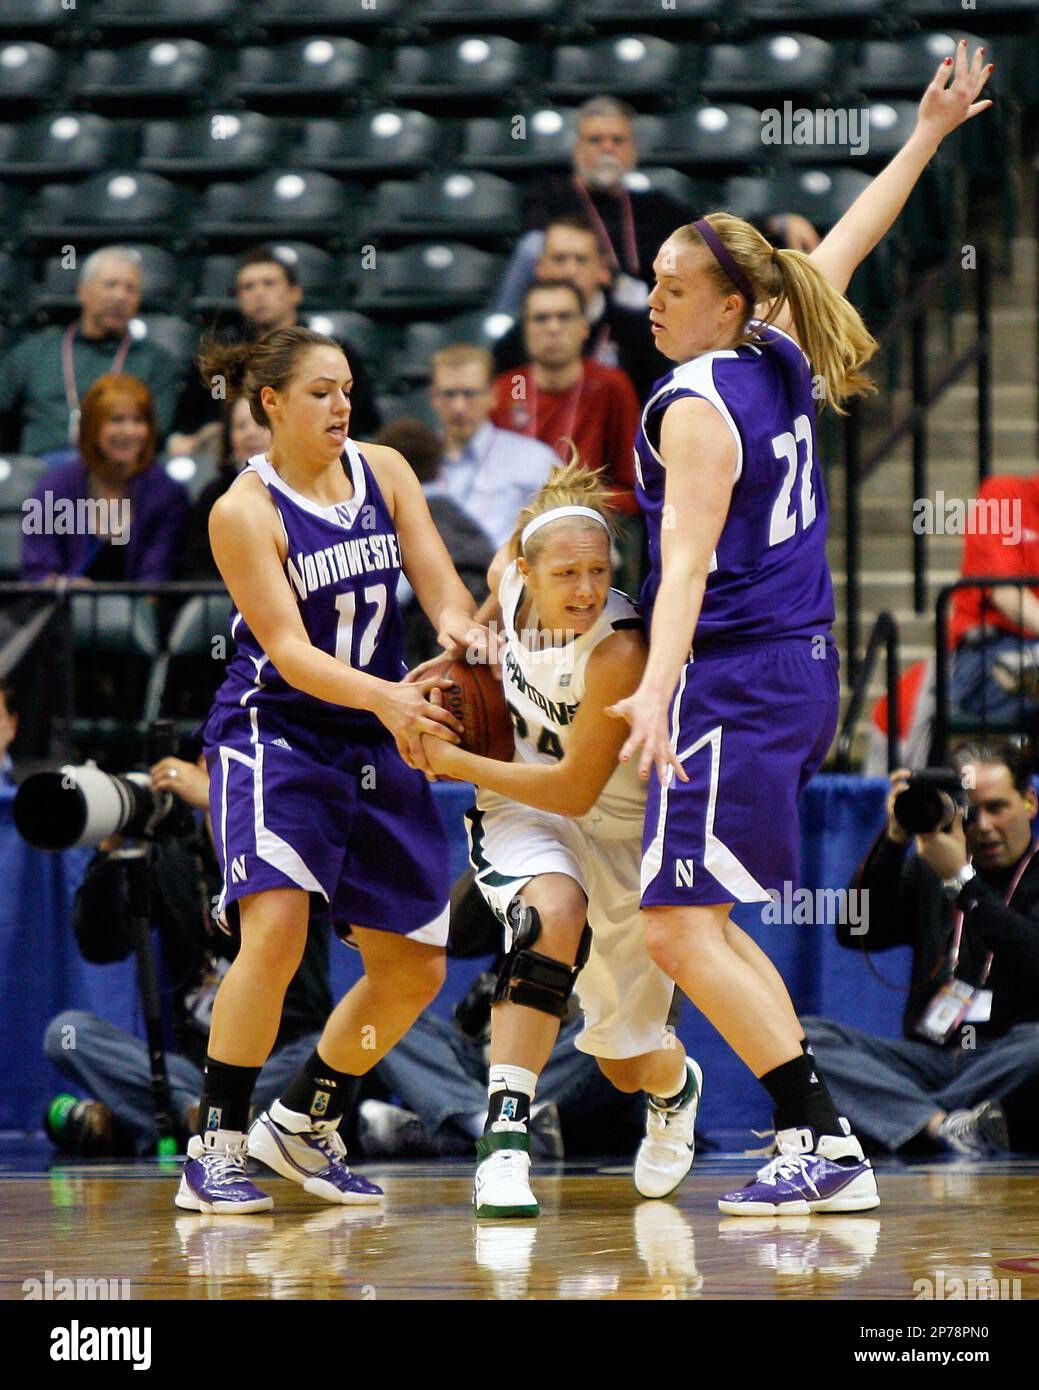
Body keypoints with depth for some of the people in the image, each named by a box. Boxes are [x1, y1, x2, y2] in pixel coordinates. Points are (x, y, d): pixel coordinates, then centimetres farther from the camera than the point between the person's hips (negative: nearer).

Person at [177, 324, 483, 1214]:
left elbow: (439, 581, -4)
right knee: (276, 928, -27)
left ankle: (302, 1125, 27)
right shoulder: (243, 512, -12)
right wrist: (386, 696, -36)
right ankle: (215, 1148, -16)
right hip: (274, 732, -6)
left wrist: (459, 626, -28)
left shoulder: (383, 472, 4)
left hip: (375, 741, 6)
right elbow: (289, 651, -19)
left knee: (415, 971, 6)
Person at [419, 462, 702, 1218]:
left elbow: (575, 789, -26)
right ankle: (505, 1135, -40)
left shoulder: (619, 651, -32)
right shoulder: (514, 579, -16)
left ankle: (676, 1088, 51)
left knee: (629, 1063, 9)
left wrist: (451, 761, -21)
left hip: (615, 827, -3)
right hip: (522, 807, 3)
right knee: (553, 912, -36)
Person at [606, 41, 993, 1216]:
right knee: (698, 920, 14)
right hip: (801, 675, 9)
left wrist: (658, 688, -38)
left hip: (734, 681, -9)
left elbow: (689, 561, -27)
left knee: (677, 929, -11)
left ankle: (826, 1146, -14)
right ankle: (813, 1144, 10)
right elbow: (846, 246, 23)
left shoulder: (697, 407, -14)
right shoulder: (785, 360, 8)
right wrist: (926, 139, 34)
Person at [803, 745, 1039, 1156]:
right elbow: (857, 933, 5)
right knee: (801, 1036, -20)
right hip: (930, 1057, 4)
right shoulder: (927, 870, 18)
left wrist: (960, 878, -15)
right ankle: (941, 1125, -40)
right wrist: (893, 839, -4)